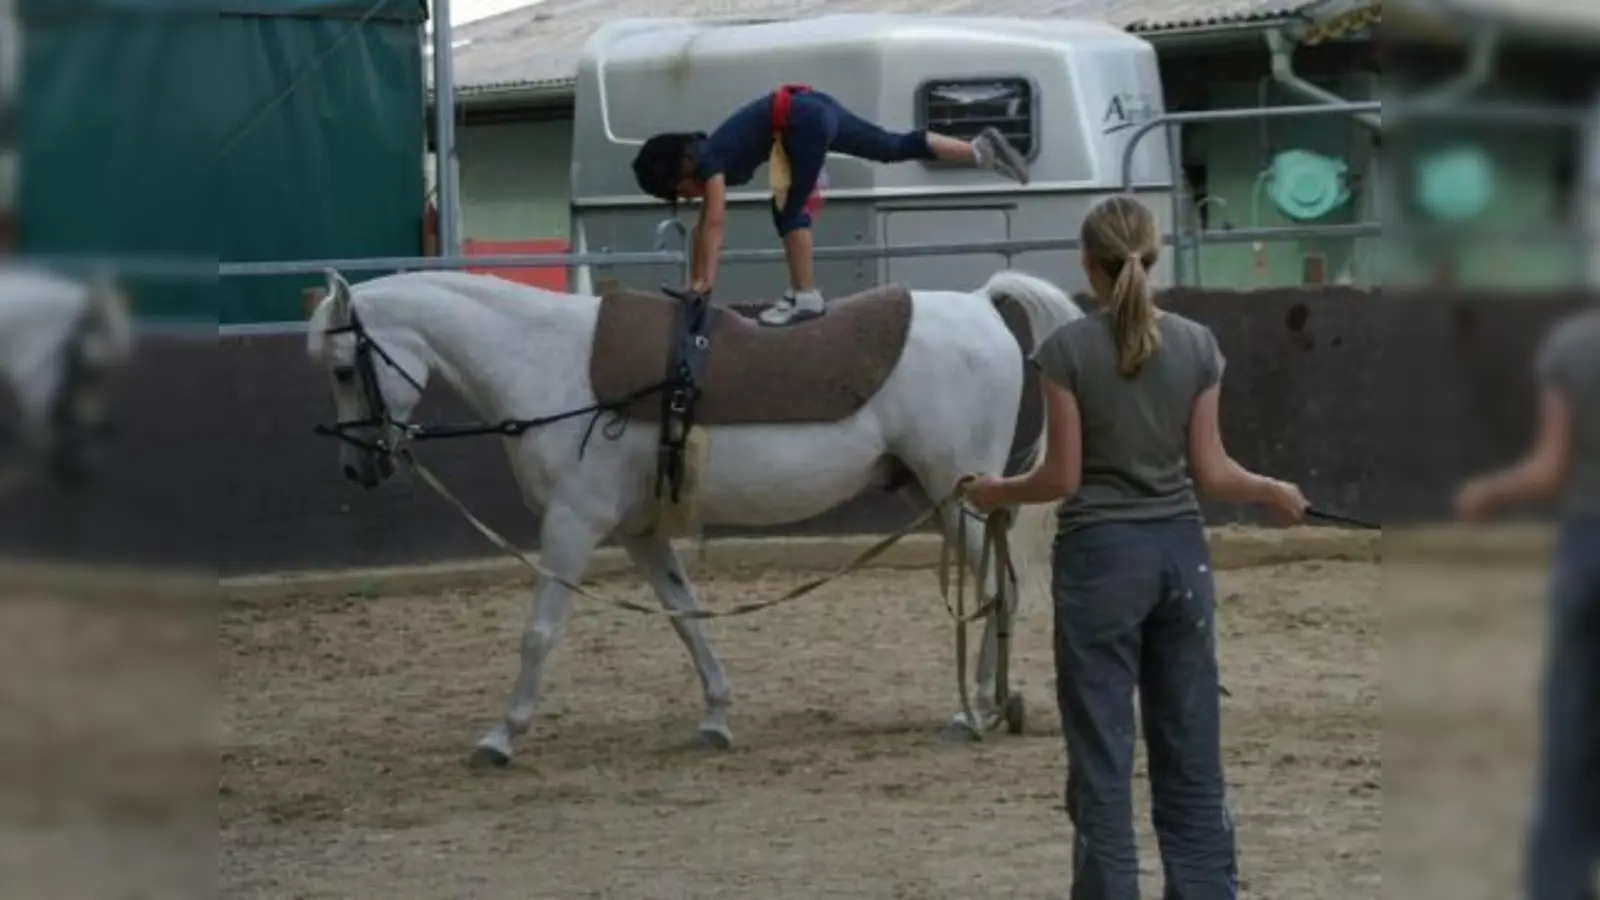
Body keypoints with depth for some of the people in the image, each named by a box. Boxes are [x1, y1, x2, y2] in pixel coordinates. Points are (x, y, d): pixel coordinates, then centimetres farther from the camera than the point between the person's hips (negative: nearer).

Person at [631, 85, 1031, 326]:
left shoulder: (709, 161, -10)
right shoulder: (707, 161, 15)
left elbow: (715, 222, -19)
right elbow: (705, 226, 21)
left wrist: (706, 280, -19)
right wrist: (694, 282, 22)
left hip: (802, 120, -9)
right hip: (814, 112, 9)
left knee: (791, 210, -8)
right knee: (894, 148, 10)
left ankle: (806, 297, -8)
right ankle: (980, 149, 8)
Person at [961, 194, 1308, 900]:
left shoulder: (1069, 348, -11)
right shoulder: (1197, 345, -1)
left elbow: (1063, 477, -9)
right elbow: (1210, 473, 1)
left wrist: (996, 492, 9)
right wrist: (1274, 493, 20)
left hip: (1100, 556, -4)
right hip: (1180, 552, 4)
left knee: (1103, 759, 1)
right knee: (1191, 753, 10)